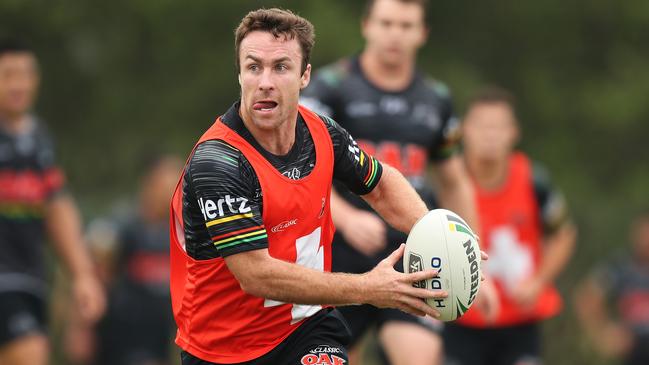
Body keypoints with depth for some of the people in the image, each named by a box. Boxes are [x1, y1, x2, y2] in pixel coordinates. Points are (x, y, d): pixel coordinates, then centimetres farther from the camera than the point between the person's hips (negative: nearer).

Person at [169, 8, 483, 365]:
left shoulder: (322, 134, -5)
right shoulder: (215, 161, -24)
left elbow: (382, 183, 15)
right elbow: (257, 275, -28)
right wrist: (367, 289, -26)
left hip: (306, 326, 3)